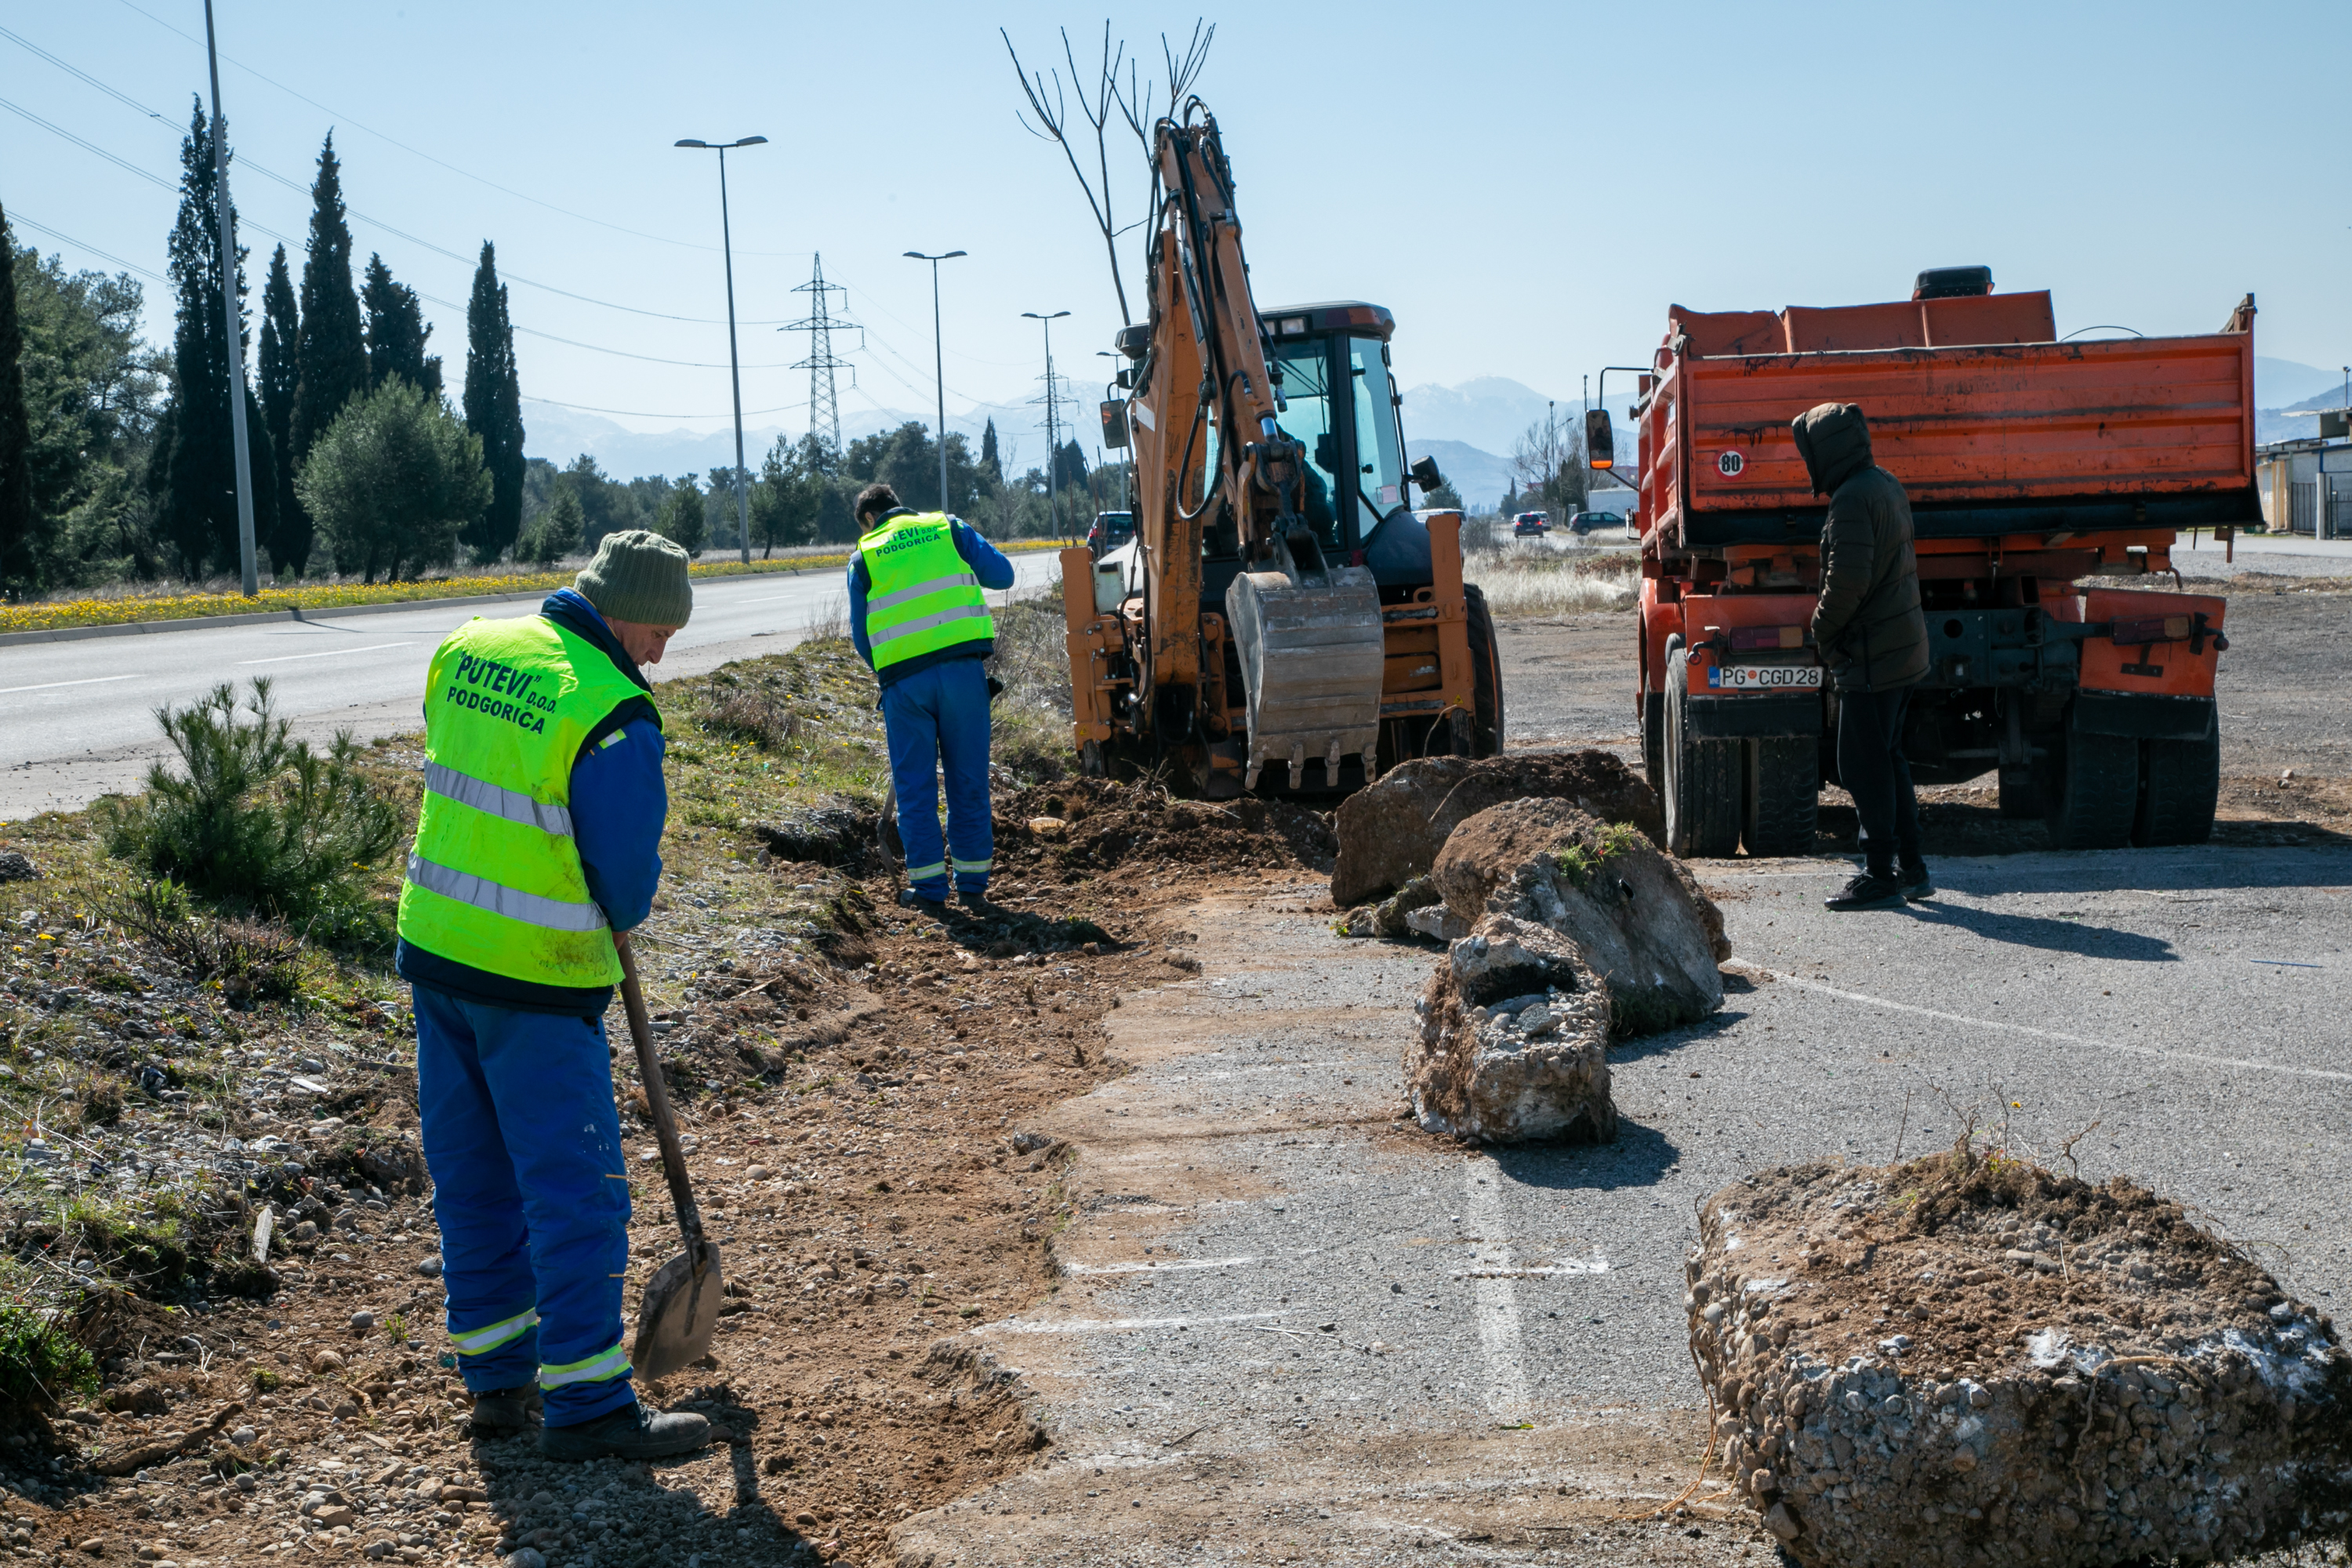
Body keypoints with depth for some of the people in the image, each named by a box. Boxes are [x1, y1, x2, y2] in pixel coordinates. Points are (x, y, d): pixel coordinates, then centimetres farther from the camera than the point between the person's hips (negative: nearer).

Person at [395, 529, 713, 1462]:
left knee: (472, 1174, 16)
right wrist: (618, 919, 10)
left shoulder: (465, 652, 3)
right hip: (537, 975, -8)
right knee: (575, 1188, 0)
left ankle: (497, 1375, 26)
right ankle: (585, 1403, 3)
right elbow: (627, 876, -14)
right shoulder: (612, 715, -20)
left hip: (436, 946, 8)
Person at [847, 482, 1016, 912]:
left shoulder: (864, 557, 10)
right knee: (969, 780, 9)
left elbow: (861, 634, 10)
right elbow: (1002, 573, 10)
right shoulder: (947, 529, 12)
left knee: (914, 784, 8)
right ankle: (973, 884, 13)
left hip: (903, 677, -1)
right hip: (963, 665, 1)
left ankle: (929, 888, 6)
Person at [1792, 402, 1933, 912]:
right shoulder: (1886, 485, 13)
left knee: (1865, 767, -3)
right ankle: (1911, 869, 22)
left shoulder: (1851, 500, -19)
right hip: (1905, 645, 10)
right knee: (1887, 758, 17)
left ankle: (1880, 876, 1)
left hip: (1870, 657, -10)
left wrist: (1822, 630, -9)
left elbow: (1847, 581, -25)